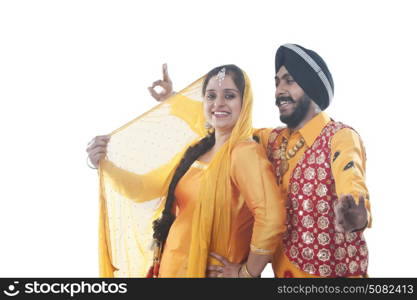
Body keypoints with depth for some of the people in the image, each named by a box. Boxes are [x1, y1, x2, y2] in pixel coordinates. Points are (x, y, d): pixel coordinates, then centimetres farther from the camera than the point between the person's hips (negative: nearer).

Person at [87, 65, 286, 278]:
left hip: (208, 271, -7)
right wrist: (104, 164, -7)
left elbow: (271, 219, -30)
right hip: (174, 267, 7)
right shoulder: (198, 150, 5)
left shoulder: (244, 152, -18)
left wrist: (247, 272, -20)